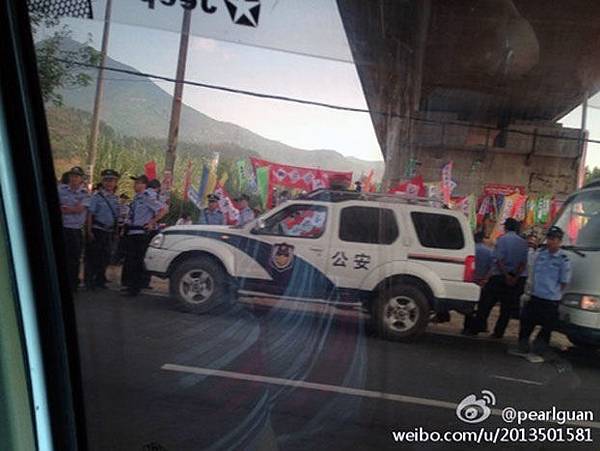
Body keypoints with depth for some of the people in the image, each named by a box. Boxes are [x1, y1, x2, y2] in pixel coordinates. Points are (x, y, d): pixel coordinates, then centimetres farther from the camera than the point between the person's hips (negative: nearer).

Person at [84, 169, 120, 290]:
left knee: (105, 258, 12)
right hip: (97, 230, -6)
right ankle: (89, 281, 9)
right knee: (92, 257, -1)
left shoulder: (115, 198, 11)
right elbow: (90, 214, -10)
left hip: (109, 231, 6)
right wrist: (89, 232, -15)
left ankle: (100, 280, 25)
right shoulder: (97, 196, -6)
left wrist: (115, 231, 14)